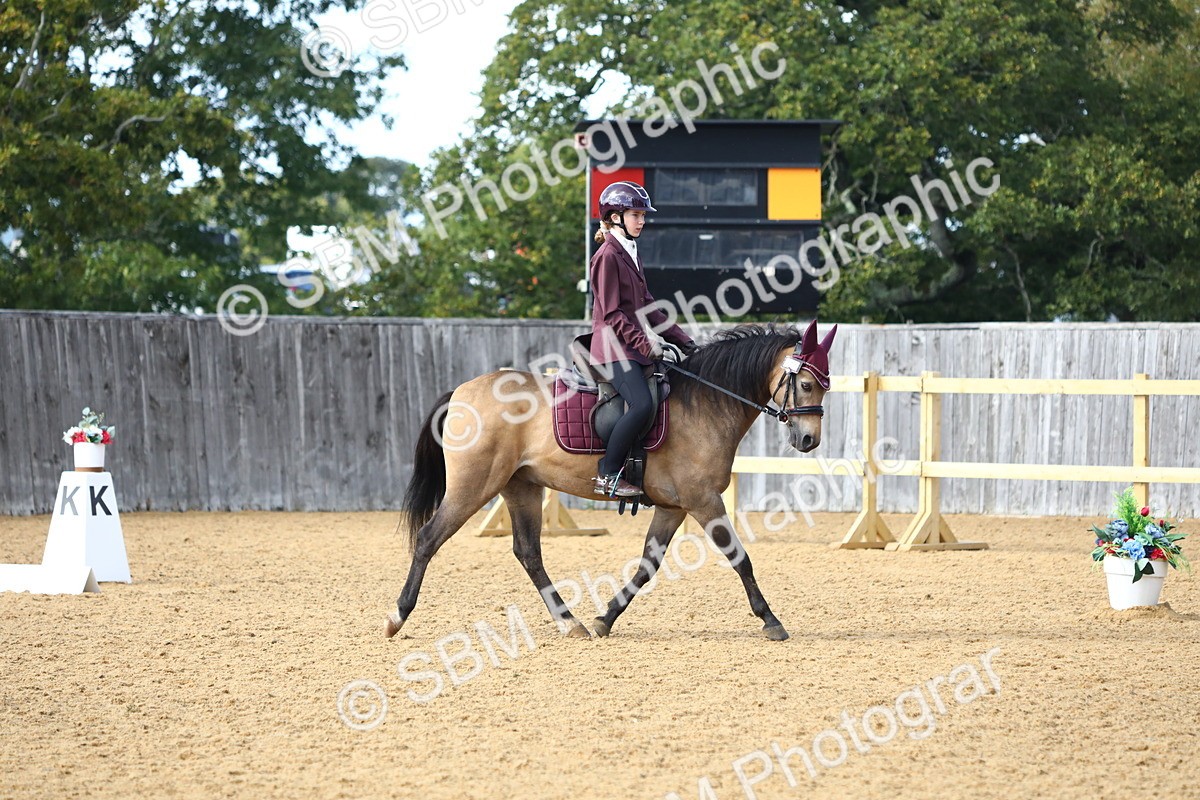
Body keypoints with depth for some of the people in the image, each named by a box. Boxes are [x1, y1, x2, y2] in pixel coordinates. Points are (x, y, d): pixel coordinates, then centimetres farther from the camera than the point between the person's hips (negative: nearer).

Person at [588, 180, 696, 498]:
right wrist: (644, 343, -20)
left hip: (635, 347, 10)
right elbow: (612, 313, -15)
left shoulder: (631, 253, 19)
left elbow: (646, 306, 21)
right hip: (615, 348, -10)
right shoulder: (608, 256, -9)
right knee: (642, 405, -27)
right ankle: (607, 475, -19)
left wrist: (680, 338, 14)